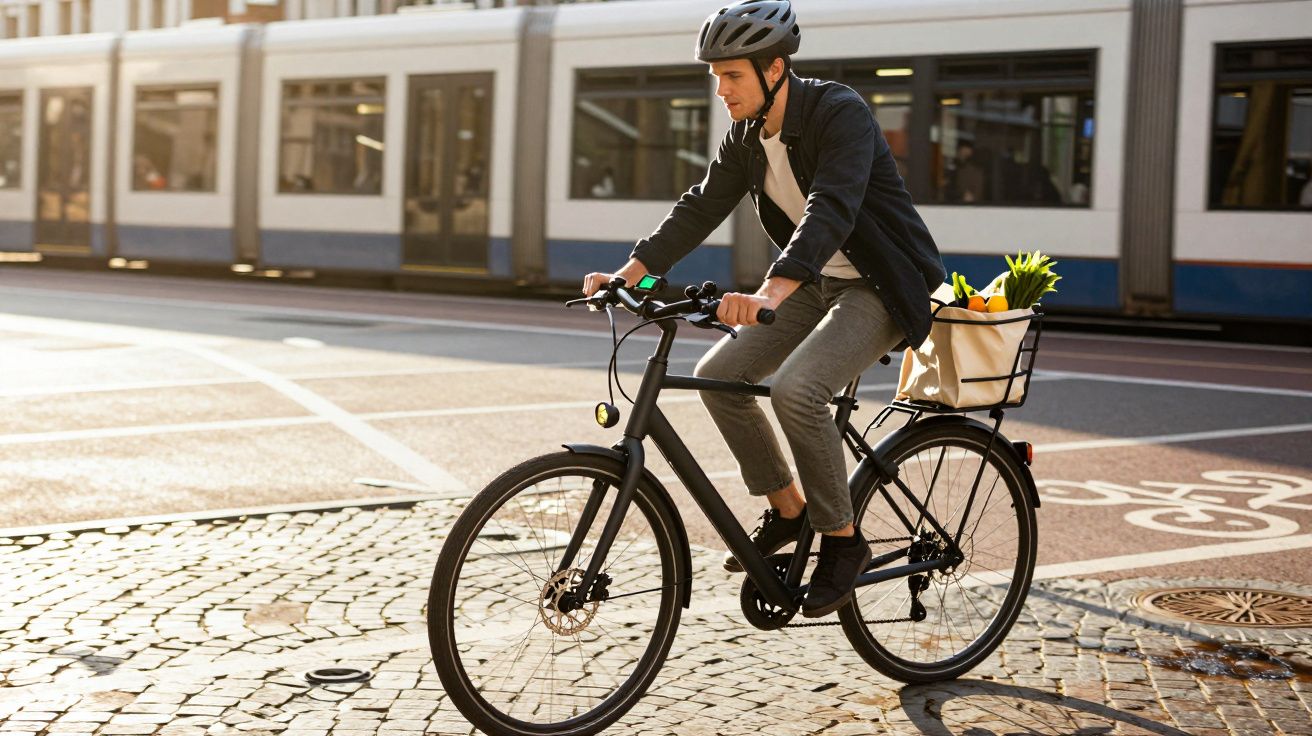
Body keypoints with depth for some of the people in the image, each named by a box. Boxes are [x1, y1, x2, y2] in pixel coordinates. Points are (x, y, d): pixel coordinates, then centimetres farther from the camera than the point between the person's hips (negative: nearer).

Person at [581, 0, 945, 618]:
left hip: (880, 288, -8)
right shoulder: (746, 134, 1)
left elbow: (832, 210, -38)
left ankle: (842, 539, -10)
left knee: (795, 388, -29)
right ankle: (787, 508, 11)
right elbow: (701, 207, 2)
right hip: (818, 285, 8)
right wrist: (628, 274, -10)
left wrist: (771, 293, -53)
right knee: (718, 374, -4)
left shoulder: (840, 114, -24)